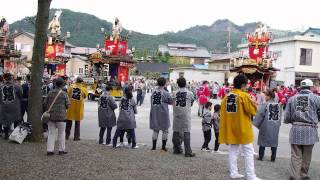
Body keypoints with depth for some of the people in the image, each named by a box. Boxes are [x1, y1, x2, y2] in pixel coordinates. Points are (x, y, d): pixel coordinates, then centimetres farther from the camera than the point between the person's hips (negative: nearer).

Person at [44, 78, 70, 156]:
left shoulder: (50, 93, 2)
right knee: (61, 133, 8)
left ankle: (49, 150, 7)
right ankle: (61, 150, 14)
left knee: (51, 133, 8)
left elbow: (45, 103, 5)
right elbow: (68, 105, -7)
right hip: (61, 116, -3)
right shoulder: (64, 94, -8)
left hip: (51, 116, 3)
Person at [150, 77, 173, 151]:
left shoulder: (153, 92, -1)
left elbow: (152, 102, 5)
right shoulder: (166, 93, -13)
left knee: (155, 130, 15)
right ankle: (163, 146, 10)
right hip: (163, 113, -4)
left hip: (154, 113, 4)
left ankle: (154, 146, 16)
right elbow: (171, 102, -2)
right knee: (165, 130, 9)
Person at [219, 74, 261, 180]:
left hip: (230, 128, 6)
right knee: (248, 152, 1)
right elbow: (253, 111, -12)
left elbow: (223, 113, 8)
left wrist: (224, 130, 15)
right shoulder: (243, 96, -14)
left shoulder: (227, 96, 5)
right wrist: (252, 103, 9)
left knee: (233, 151, 14)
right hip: (242, 128, -6)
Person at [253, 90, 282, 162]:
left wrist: (256, 123, -6)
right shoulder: (278, 105, 2)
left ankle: (261, 157, 13)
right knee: (274, 141, 11)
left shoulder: (265, 105, -14)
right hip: (276, 126, 4)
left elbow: (260, 115, -13)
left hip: (266, 126, -4)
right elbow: (280, 116, 9)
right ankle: (273, 158, 13)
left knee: (263, 140, 8)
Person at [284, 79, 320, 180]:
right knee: (306, 156, 13)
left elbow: (286, 117, 4)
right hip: (310, 130, -1)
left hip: (296, 130, 2)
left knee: (296, 155, 7)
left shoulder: (292, 98, 4)